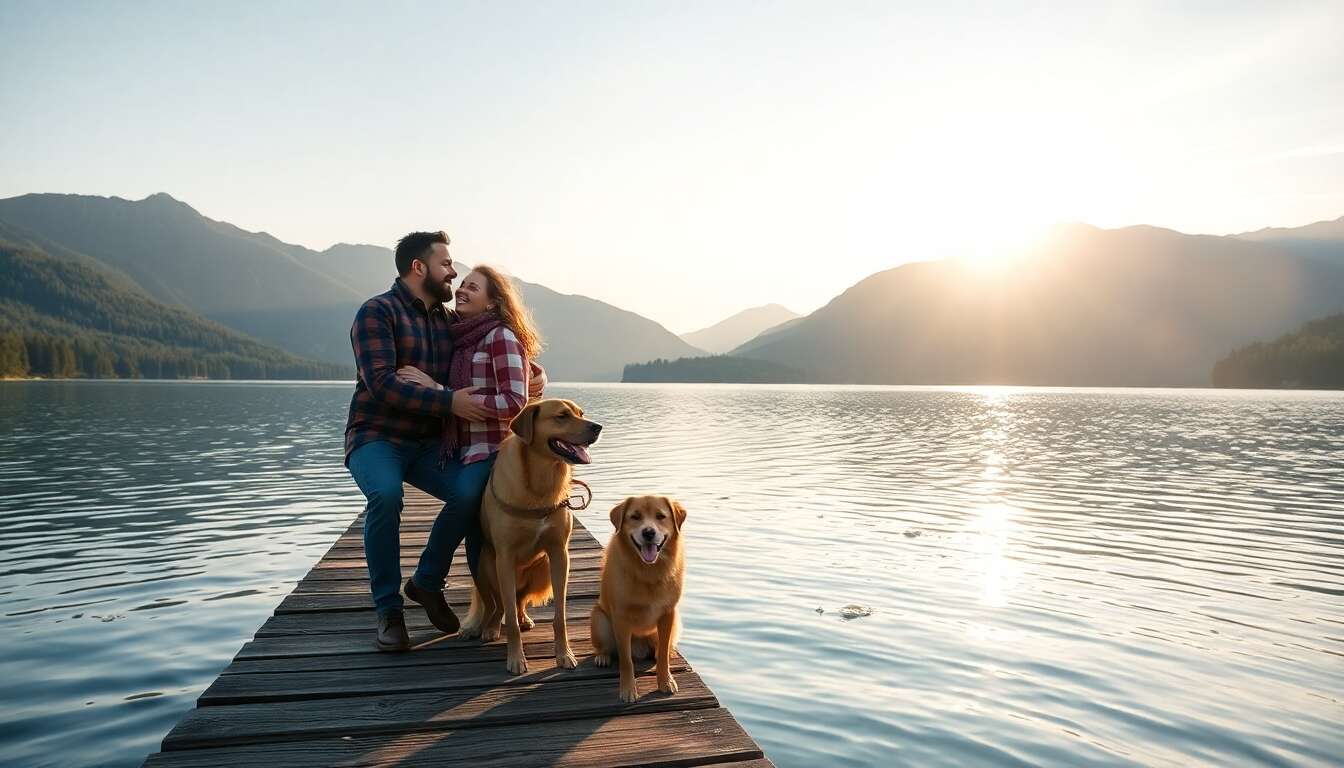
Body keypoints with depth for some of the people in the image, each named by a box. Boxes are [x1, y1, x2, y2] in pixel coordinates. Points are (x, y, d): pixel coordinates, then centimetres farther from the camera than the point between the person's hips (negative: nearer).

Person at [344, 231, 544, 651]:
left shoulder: (447, 319, 11)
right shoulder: (377, 312, -9)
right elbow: (381, 384, -22)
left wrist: (534, 372, -2)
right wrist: (448, 401, -28)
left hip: (427, 443, 5)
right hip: (376, 438, -5)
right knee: (386, 494, -35)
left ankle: (426, 580, 3)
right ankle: (388, 610, -14)